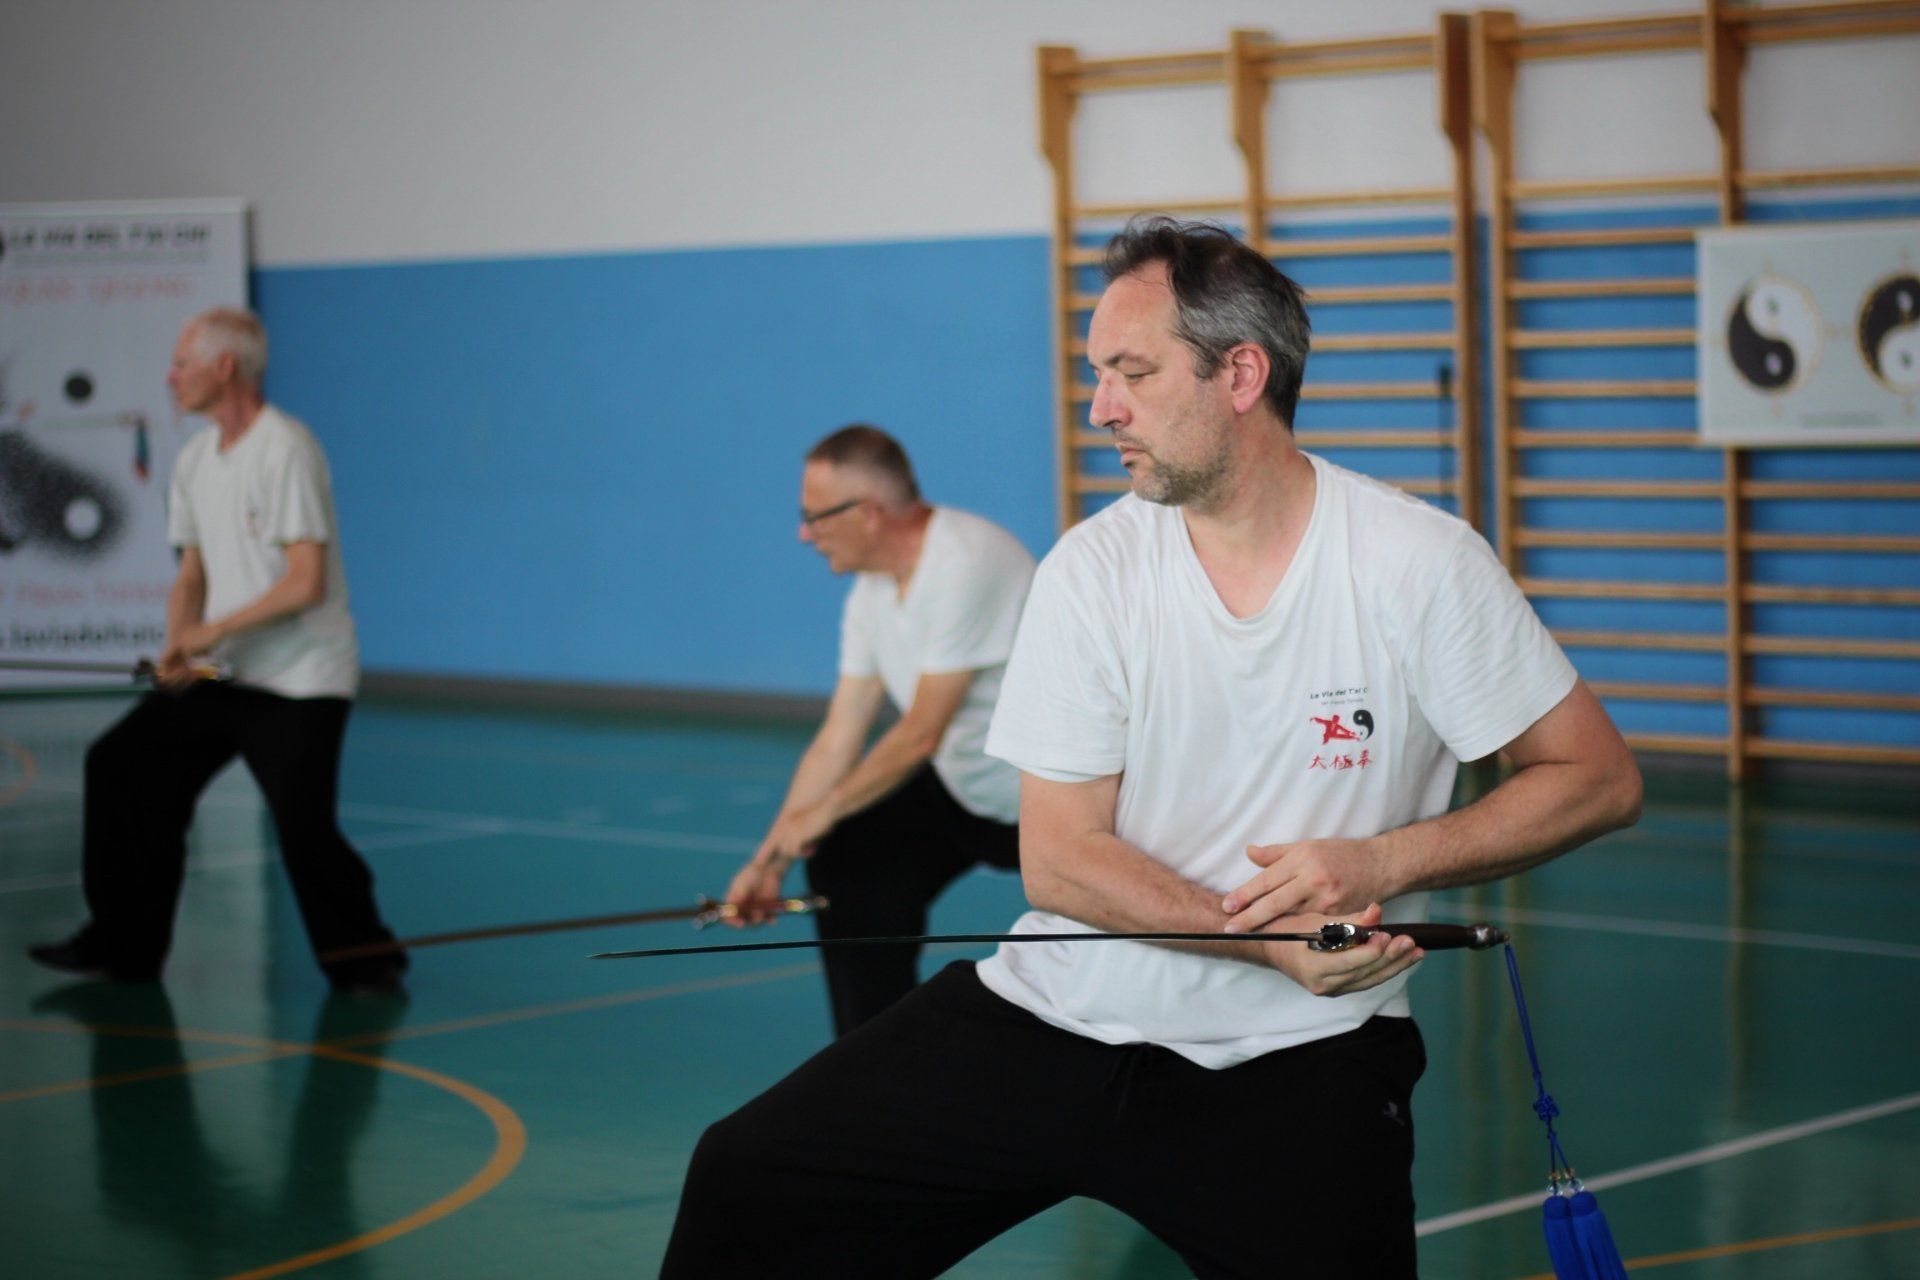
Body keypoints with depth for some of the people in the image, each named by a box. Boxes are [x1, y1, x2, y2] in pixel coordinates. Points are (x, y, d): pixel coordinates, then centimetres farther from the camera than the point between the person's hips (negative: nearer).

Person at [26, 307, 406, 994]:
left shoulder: (285, 449, -15)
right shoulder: (196, 458, 12)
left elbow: (306, 582, -21)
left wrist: (214, 632, -16)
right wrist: (178, 647, -2)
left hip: (300, 682, -8)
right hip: (220, 676, 8)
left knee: (303, 830, -16)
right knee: (121, 765, 1)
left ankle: (362, 957, 6)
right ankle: (124, 946, 10)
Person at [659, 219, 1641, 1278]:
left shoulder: (1420, 563, -7)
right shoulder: (1092, 571, -2)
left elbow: (1599, 779, -3)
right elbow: (1056, 859, -5)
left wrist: (1384, 861, -16)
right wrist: (1266, 936, -19)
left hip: (1298, 1068, -2)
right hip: (1045, 1025, 2)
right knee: (747, 1183, -4)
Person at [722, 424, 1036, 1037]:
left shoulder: (969, 563, -26)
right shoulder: (871, 593, 2)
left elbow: (922, 734, -25)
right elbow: (838, 740, 5)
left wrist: (824, 812, -14)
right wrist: (769, 859, 1)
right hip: (962, 785, 9)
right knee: (847, 869, 5)